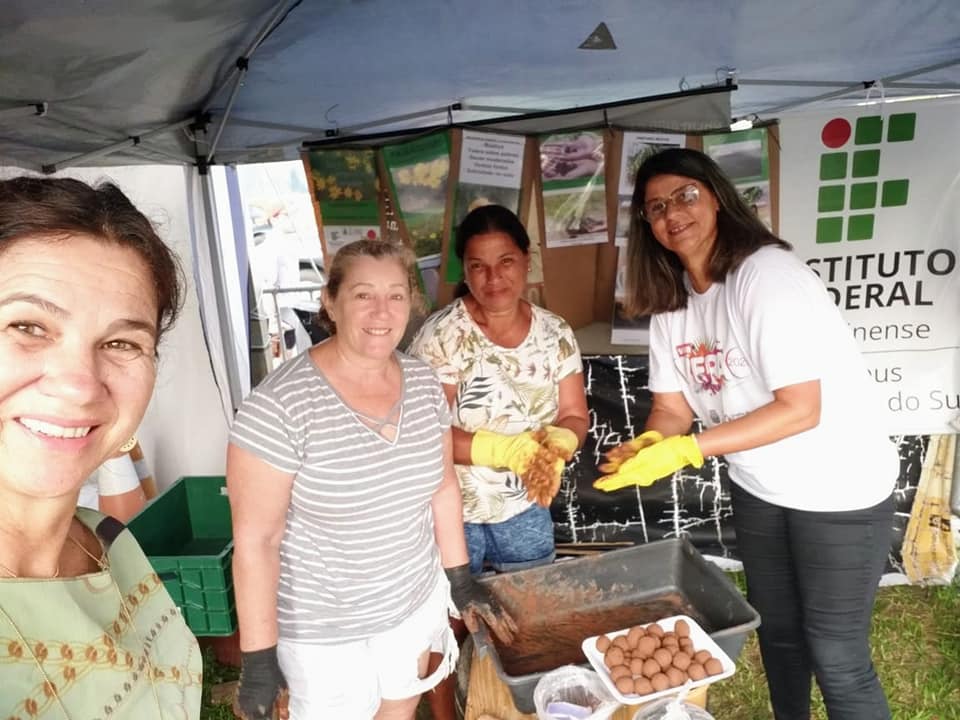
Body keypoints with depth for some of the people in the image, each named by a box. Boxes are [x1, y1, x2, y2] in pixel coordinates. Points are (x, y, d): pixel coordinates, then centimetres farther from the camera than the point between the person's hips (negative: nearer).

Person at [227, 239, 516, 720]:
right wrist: (259, 658, -15)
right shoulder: (280, 405, -25)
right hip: (321, 629, -5)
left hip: (417, 603, 5)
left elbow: (442, 487, 4)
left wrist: (461, 579, 7)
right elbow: (255, 540, -20)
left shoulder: (423, 383, -8)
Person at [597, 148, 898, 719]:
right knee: (777, 630, 22)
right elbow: (672, 406, -2)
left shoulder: (768, 275, -25)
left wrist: (683, 451, -32)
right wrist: (648, 447, -24)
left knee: (836, 656, 3)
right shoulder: (670, 299, -3)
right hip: (759, 489, 7)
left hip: (839, 489, -6)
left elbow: (800, 409, -28)